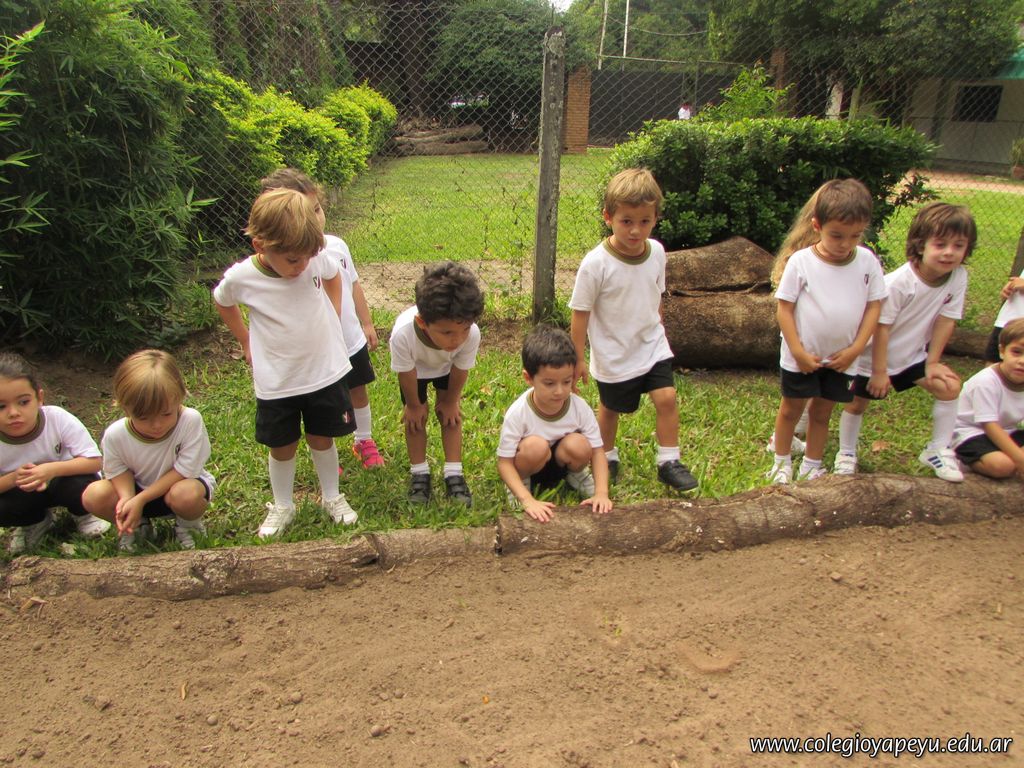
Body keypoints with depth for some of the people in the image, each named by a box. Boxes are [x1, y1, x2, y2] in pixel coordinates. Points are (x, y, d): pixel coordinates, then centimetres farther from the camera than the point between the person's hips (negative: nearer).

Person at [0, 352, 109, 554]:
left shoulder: (58, 419, -28)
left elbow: (94, 461, -26)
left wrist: (52, 469, -39)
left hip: (66, 480, -2)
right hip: (24, 493, 2)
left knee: (81, 488, -33)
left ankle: (82, 514, 6)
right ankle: (36, 521, 11)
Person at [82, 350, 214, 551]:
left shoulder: (191, 420, -32)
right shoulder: (115, 435, -21)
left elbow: (184, 470, -25)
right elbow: (119, 470, -5)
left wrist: (140, 499, -27)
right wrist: (127, 499, -27)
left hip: (180, 482, -3)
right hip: (138, 488, 4)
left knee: (185, 494, -38)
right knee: (93, 495, -21)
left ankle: (188, 525, 0)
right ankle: (138, 525, 9)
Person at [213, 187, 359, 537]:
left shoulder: (318, 260, -16)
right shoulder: (240, 278, -19)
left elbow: (333, 277, 10)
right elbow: (222, 303, 6)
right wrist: (246, 341, 6)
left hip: (325, 372, 1)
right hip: (276, 383, -1)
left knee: (322, 439, 15)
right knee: (282, 447, 13)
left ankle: (331, 497, 38)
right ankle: (281, 507, 36)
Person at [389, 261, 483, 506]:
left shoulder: (472, 334, -43)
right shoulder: (402, 334, -47)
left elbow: (460, 371, -20)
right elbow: (407, 374, -24)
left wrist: (450, 401, -4)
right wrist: (413, 405, -7)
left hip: (447, 367, 1)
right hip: (415, 368, -1)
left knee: (450, 414, 0)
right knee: (416, 417, 1)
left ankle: (453, 474, 12)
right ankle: (419, 472, 19)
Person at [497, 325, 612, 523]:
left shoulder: (579, 407, -21)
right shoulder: (517, 413, -29)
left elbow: (597, 450, -15)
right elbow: (504, 462, -24)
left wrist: (601, 493, -29)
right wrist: (527, 501, -36)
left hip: (561, 462, 3)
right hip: (529, 463, -2)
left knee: (579, 445, -29)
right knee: (535, 446, -35)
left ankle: (575, 474, 5)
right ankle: (522, 482, -4)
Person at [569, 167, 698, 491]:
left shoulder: (656, 252, -7)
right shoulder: (596, 264, -23)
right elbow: (580, 312, -15)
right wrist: (578, 358, -9)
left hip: (652, 345, 4)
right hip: (613, 355, -3)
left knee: (666, 397, -7)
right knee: (610, 408, 14)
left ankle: (669, 462, 10)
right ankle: (607, 458, 39)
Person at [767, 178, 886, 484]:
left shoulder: (867, 261, -6)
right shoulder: (801, 262, -15)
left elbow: (874, 306, -1)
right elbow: (784, 308, -12)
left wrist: (856, 349, -9)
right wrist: (798, 352, -14)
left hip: (842, 358, 2)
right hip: (801, 357, -2)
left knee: (822, 412, 16)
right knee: (791, 408, 13)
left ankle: (811, 466, 32)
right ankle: (782, 462, 31)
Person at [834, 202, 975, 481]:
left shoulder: (958, 277, -13)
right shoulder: (898, 283, -30)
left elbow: (946, 321, -5)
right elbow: (881, 328, -24)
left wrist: (932, 362, -3)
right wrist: (879, 371, -18)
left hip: (913, 355, 5)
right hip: (873, 356, -5)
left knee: (949, 387, -9)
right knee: (857, 404, 7)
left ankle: (937, 450, 7)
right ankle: (846, 453, 31)